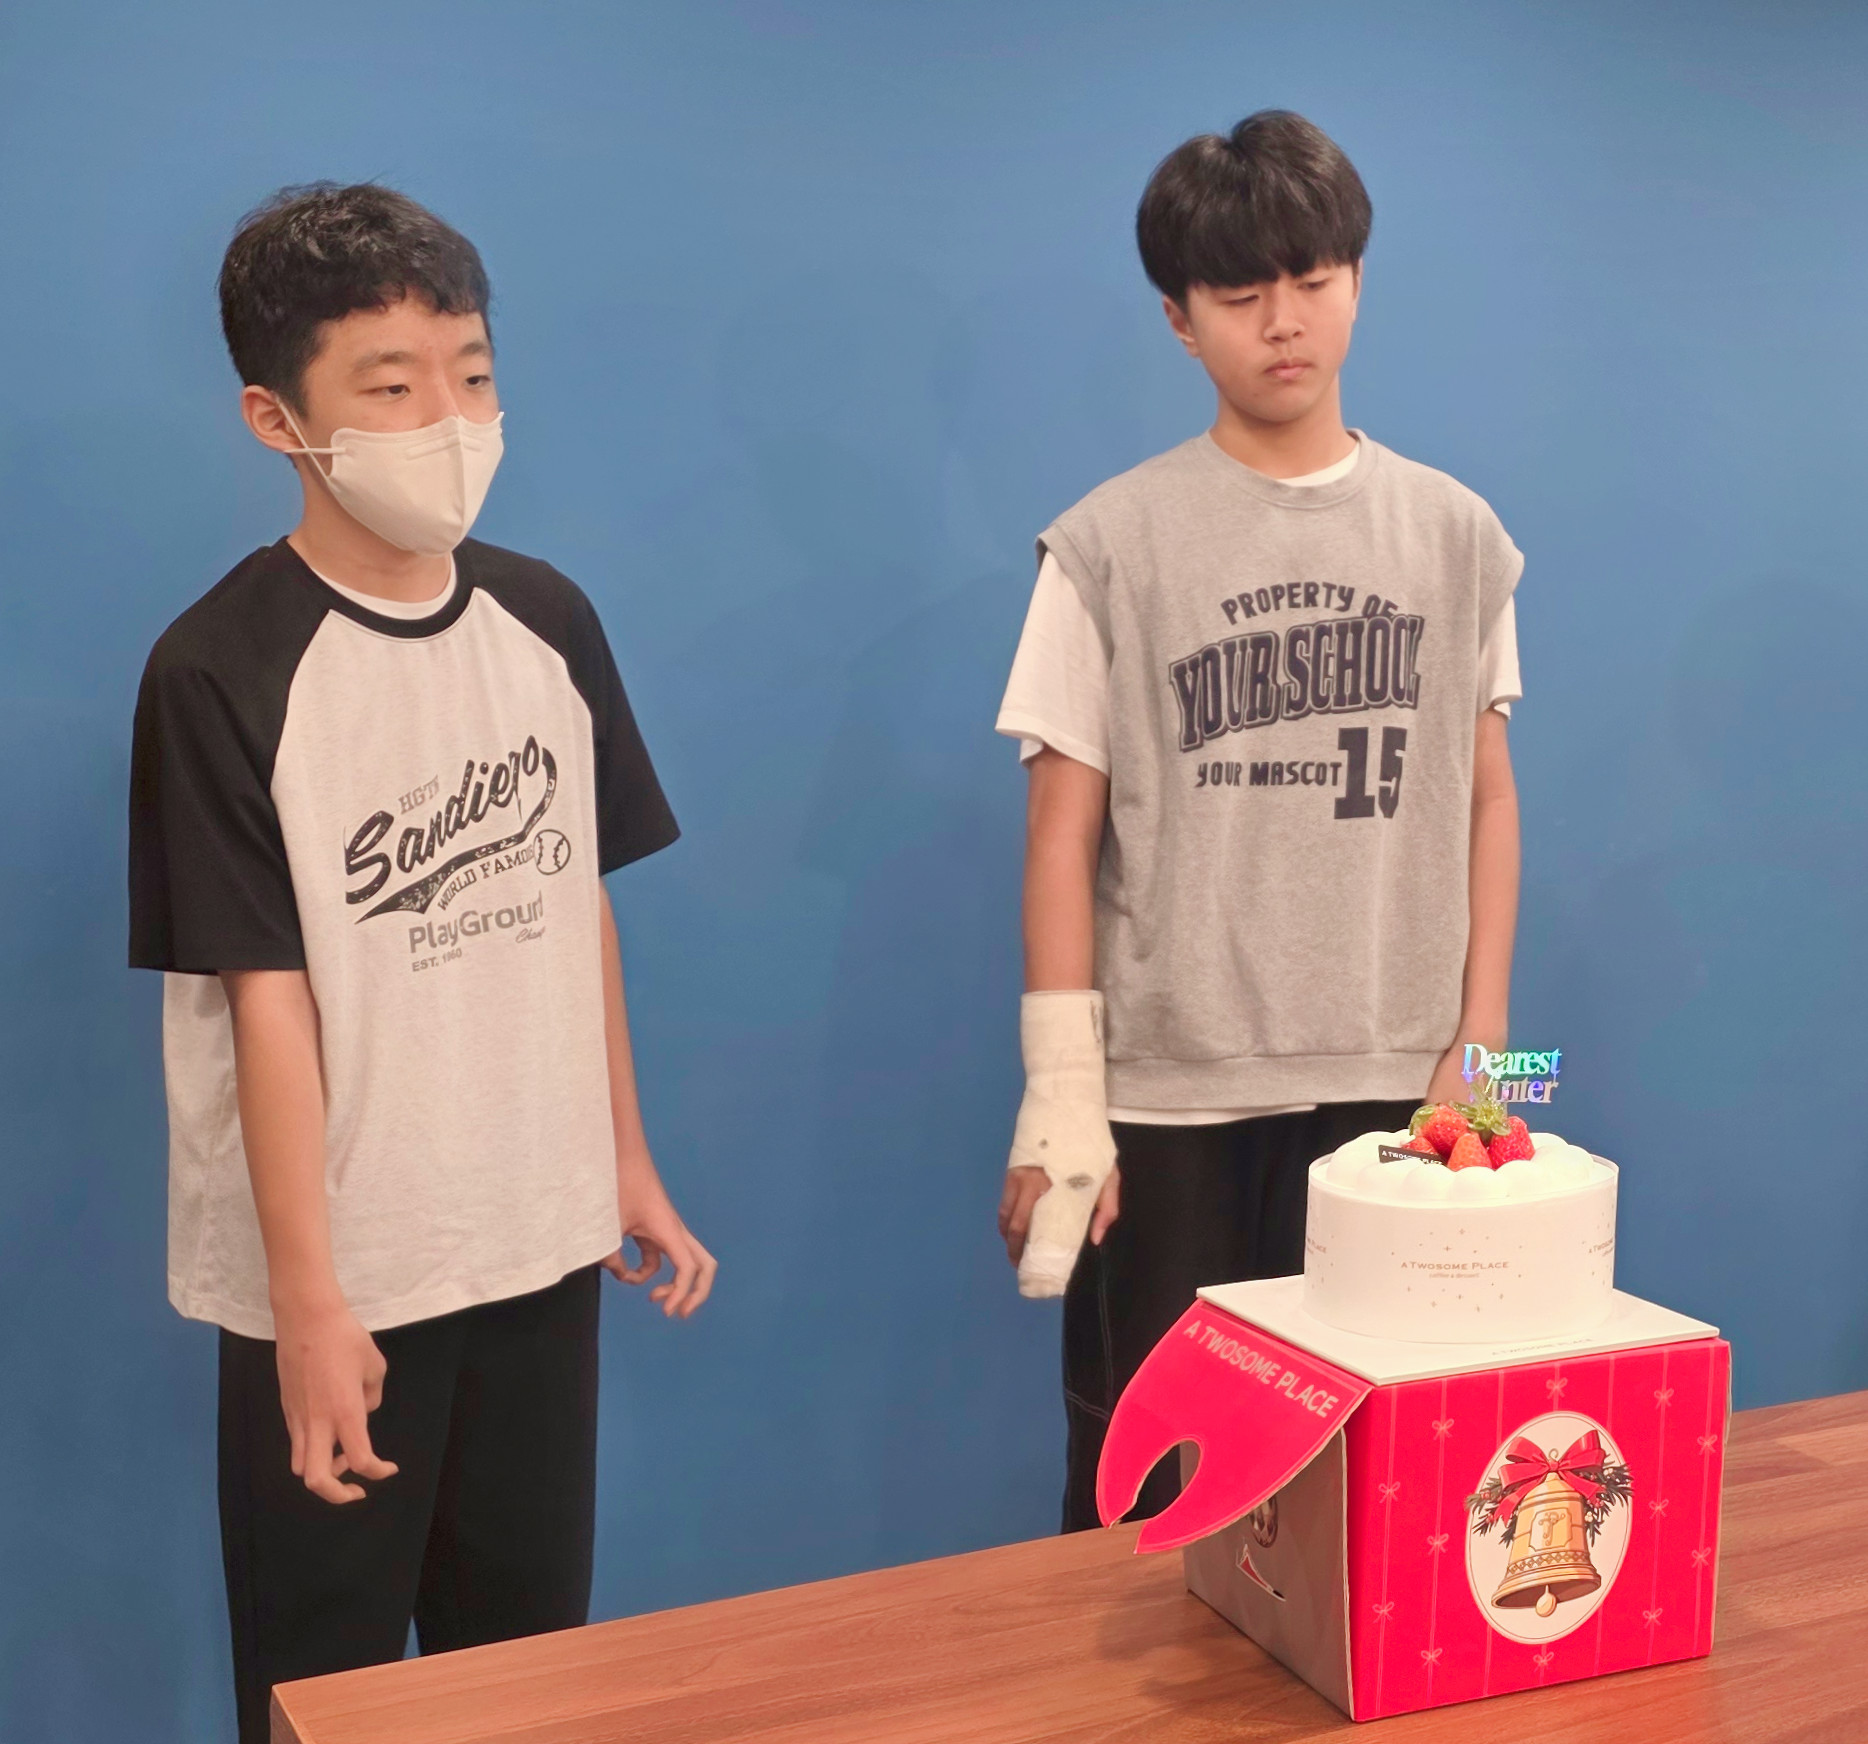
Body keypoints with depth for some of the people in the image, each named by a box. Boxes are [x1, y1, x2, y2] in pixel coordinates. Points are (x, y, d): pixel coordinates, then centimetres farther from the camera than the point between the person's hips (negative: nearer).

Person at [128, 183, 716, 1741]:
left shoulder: (546, 622, 1)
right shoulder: (223, 673, -15)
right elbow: (267, 1001, -15)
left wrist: (630, 1165, 10)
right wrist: (308, 1302, -15)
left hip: (540, 1244, 5)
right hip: (342, 1282, -4)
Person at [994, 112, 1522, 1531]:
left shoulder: (1454, 534, 5)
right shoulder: (1111, 546, -3)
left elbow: (1485, 799, 9)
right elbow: (1064, 833, -3)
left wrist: (1480, 1045, 4)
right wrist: (1060, 1097, -6)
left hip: (1391, 1085, 2)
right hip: (1168, 1096, -2)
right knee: (1141, 1481, 7)